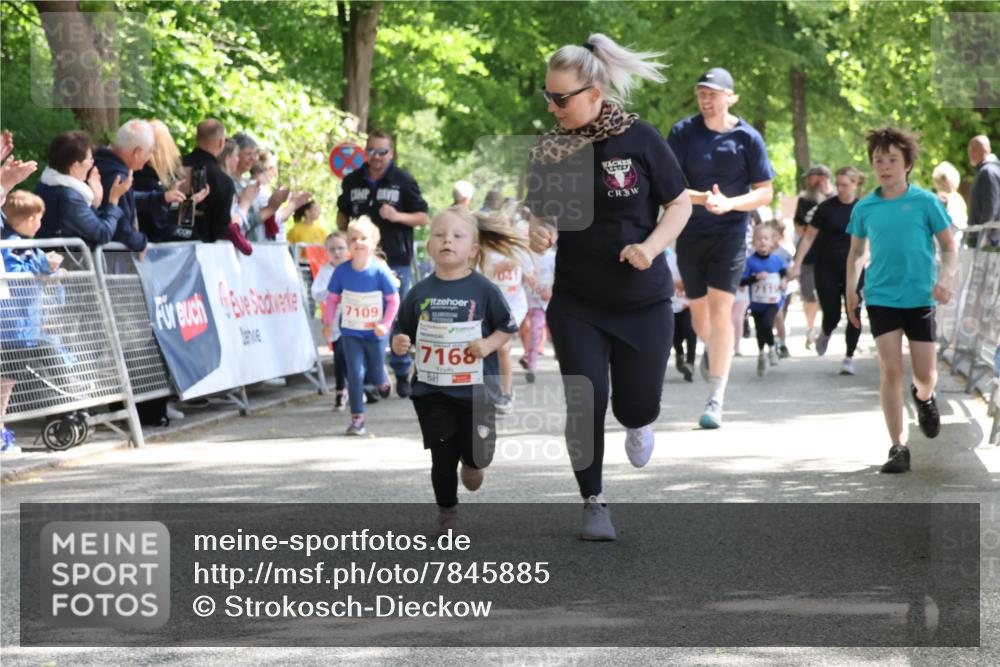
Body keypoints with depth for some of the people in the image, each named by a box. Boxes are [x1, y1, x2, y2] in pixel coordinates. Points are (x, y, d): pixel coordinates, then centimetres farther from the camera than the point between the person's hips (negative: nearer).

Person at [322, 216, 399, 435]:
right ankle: (357, 419, 1)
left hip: (375, 333, 0)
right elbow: (332, 298, 1)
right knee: (355, 373, -7)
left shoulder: (380, 271, -16)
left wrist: (385, 323, -15)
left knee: (376, 372, 15)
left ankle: (383, 383, 53)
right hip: (351, 332, 0)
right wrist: (328, 321, 0)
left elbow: (393, 299, -8)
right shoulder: (342, 271, -10)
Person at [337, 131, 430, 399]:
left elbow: (423, 217, -1)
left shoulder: (404, 181, -1)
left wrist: (398, 216, -17)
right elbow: (342, 213, 24)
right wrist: (344, 229, 7)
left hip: (397, 259, -3)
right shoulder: (352, 181, 9)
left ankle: (402, 373, 12)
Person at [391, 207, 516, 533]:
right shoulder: (420, 292, 0)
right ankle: (447, 513, 22)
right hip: (431, 391, 1)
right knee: (443, 458, 6)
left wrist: (489, 344, -14)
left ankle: (471, 464, 34)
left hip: (476, 388, -1)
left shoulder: (484, 290, -6)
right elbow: (403, 330, 9)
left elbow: (507, 327, 4)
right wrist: (400, 343, -12)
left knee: (478, 454, -2)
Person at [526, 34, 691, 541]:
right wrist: (538, 234, -15)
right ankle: (593, 503, 12)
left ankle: (637, 424, 44)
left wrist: (651, 246, -19)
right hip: (576, 303, 1)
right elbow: (538, 213, 8)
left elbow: (680, 204, -3)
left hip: (644, 299, -1)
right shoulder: (549, 148, -3)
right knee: (585, 402, -5)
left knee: (638, 403, 6)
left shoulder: (639, 138, -11)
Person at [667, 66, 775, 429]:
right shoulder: (683, 132, -3)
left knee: (720, 309, -13)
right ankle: (712, 348, 51)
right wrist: (704, 198, -25)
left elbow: (765, 193, -2)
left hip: (730, 232, -2)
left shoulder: (747, 137, -5)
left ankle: (716, 399, -11)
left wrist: (729, 203, -19)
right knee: (699, 314, 13)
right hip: (690, 232, 2)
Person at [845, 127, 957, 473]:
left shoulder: (926, 202, -3)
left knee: (926, 375, 2)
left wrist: (945, 278, -13)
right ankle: (898, 447, 0)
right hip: (881, 298, 1)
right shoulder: (864, 208, 3)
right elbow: (856, 252, 16)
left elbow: (949, 246, 3)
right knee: (890, 370, -7)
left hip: (920, 298, -1)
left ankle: (923, 397, 40)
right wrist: (851, 291, 11)